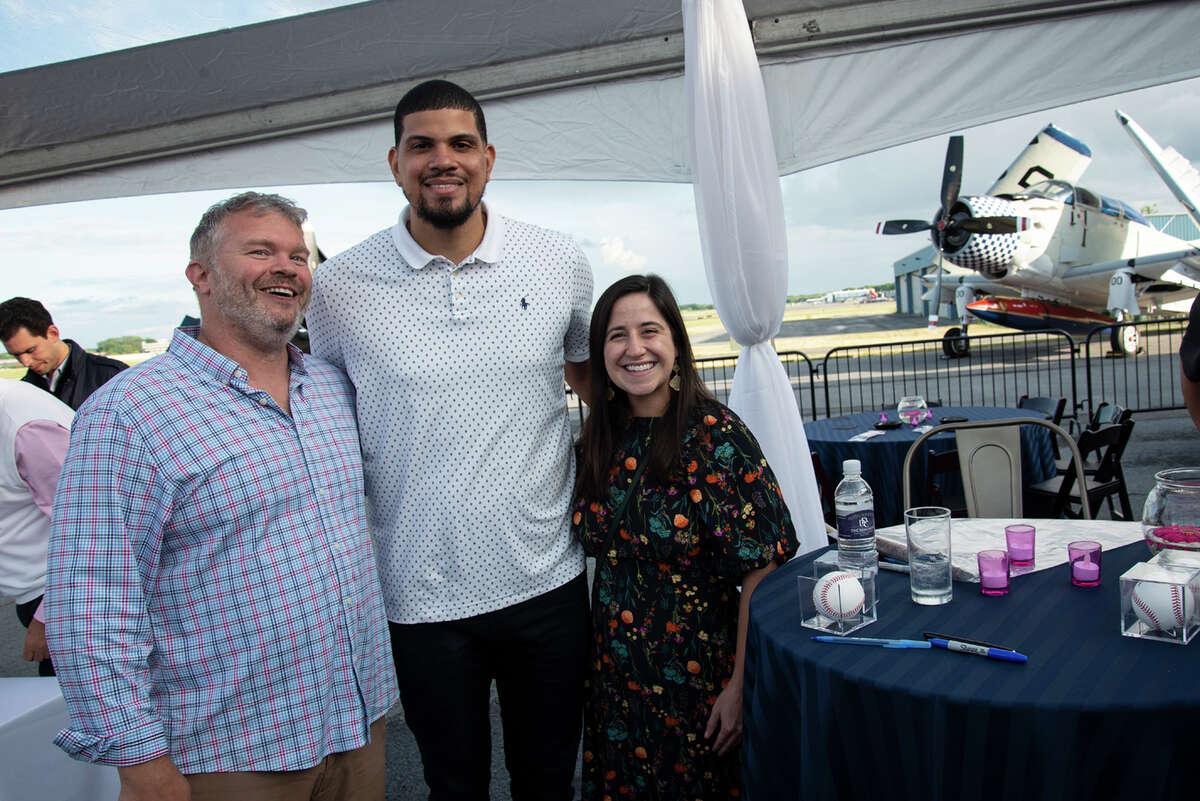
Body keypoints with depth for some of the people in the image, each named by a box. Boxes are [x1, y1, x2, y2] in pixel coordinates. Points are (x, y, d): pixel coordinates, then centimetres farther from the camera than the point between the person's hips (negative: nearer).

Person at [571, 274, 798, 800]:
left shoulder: (716, 435, -15)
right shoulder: (599, 443, 1)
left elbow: (760, 569, -16)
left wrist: (741, 684, -17)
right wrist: (594, 666, 5)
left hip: (701, 678, -4)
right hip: (616, 681, 5)